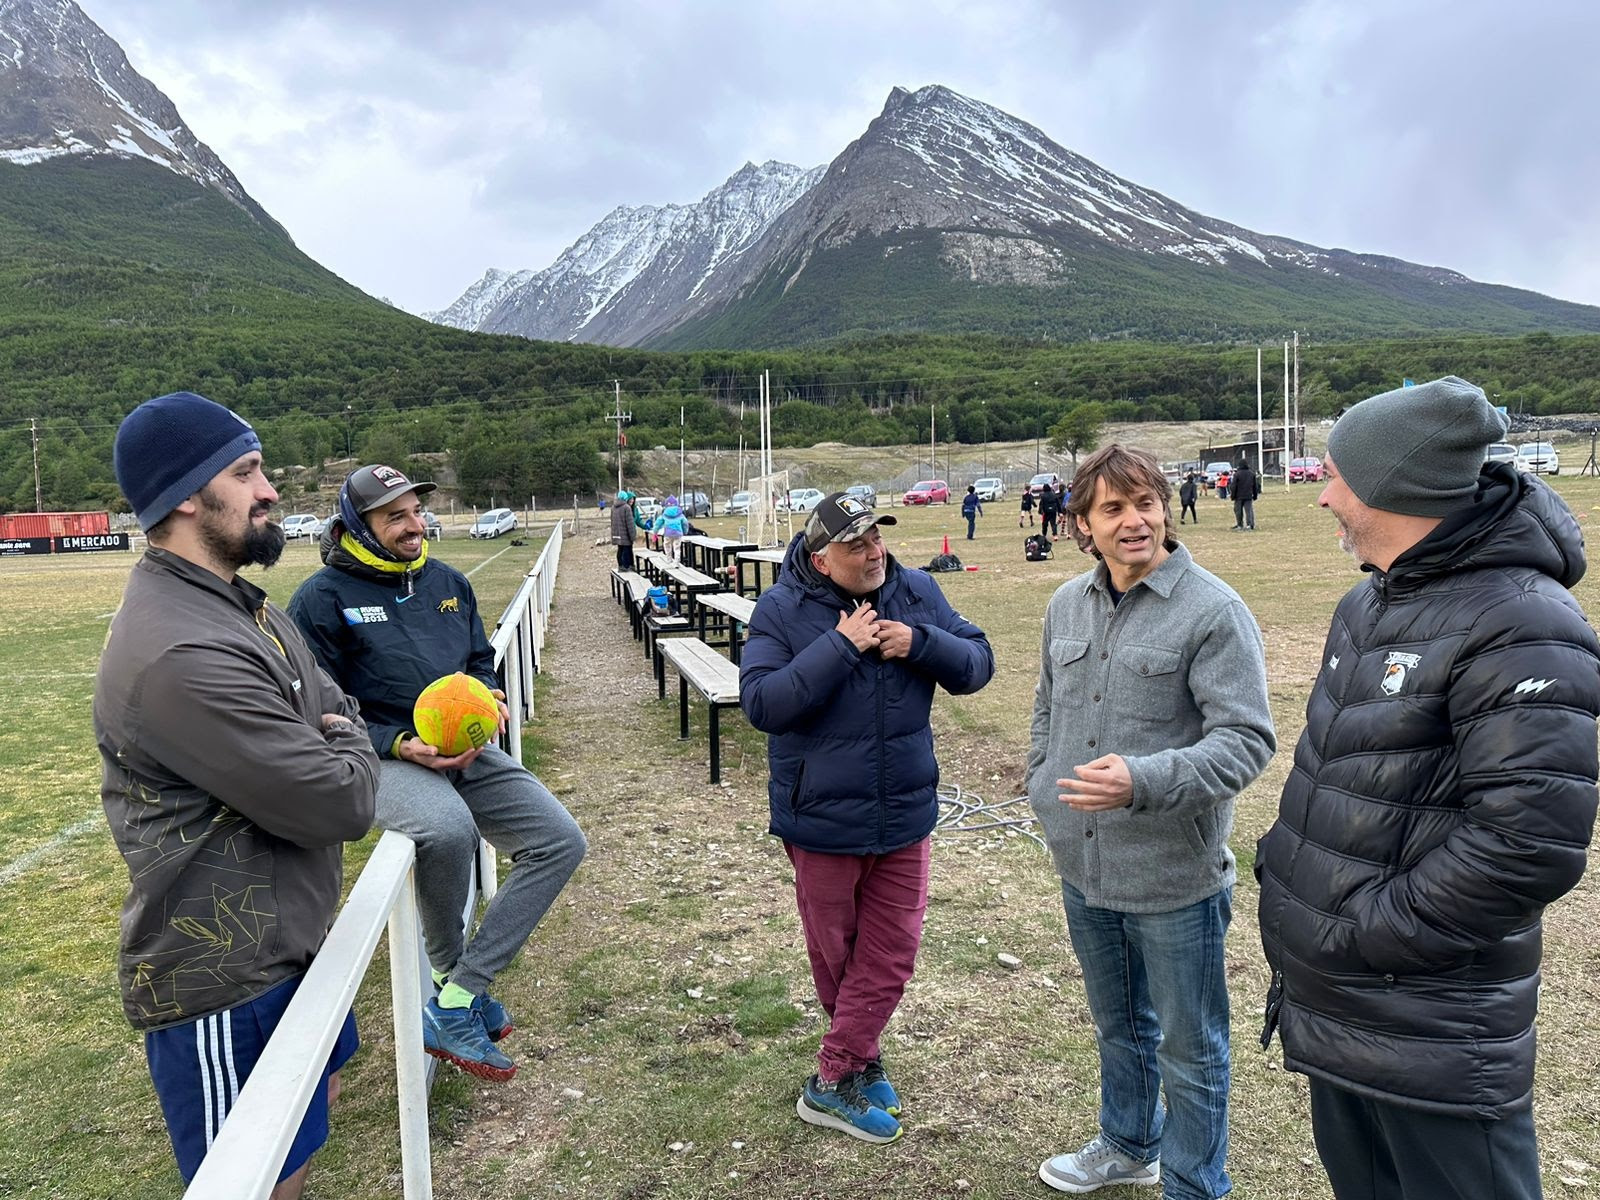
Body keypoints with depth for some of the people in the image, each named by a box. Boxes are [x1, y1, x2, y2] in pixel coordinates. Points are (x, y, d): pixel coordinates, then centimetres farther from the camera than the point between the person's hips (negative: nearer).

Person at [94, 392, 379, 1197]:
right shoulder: (181, 654, -29)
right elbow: (340, 806, -27)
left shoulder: (240, 605, 6)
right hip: (225, 981, -10)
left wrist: (339, 745, -8)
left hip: (287, 941, 10)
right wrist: (349, 753, -5)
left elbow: (337, 709, 14)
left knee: (316, 1101, 30)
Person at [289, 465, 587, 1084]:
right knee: (448, 827, -39)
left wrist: (490, 695, -1)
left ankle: (454, 1004, -9)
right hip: (383, 756, -6)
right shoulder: (324, 597, -5)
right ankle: (449, 971, -7)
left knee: (561, 842, -9)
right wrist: (400, 745, -20)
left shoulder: (448, 581, 13)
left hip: (466, 750, 7)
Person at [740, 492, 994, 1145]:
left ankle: (834, 1077, 28)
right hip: (821, 817, -3)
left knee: (891, 952, 10)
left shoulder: (917, 592, -3)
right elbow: (761, 704, -23)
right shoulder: (781, 609, -14)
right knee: (834, 951, 15)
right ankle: (858, 1060, 37)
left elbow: (977, 664, -2)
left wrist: (920, 644, -21)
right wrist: (840, 646, -28)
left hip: (903, 814, 3)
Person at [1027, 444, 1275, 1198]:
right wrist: (1042, 793, 11)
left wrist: (1143, 781, -32)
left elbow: (1246, 738, -21)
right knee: (1117, 1025, 27)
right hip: (1083, 867, 6)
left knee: (1189, 1050, 13)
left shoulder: (1212, 610, -16)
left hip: (1174, 874, -6)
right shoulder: (1067, 605, 4)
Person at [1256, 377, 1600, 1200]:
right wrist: (1286, 860, 8)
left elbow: (1529, 838, -27)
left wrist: (1362, 935, -20)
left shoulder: (1519, 628, -21)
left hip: (1430, 1037, -9)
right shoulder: (1370, 602, 8)